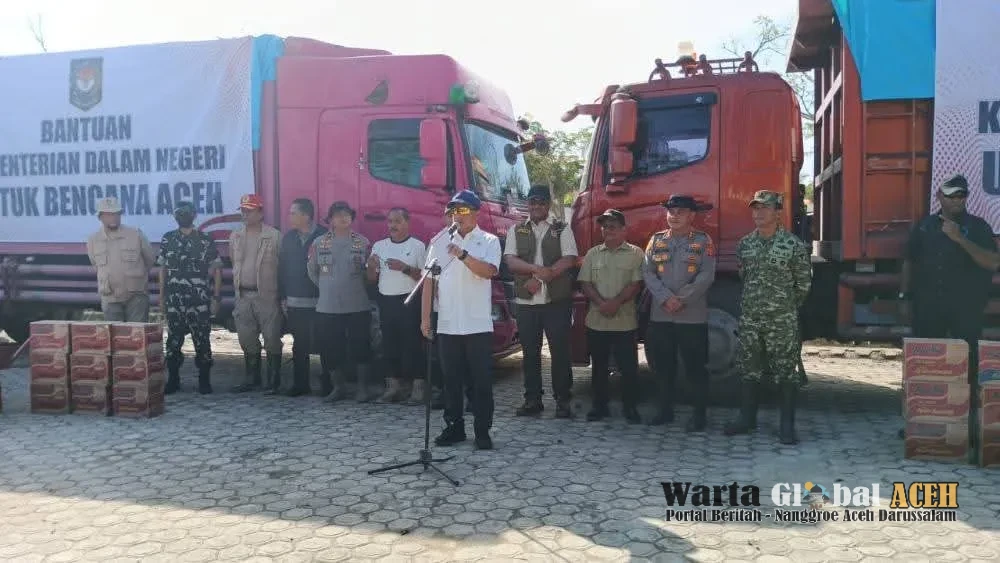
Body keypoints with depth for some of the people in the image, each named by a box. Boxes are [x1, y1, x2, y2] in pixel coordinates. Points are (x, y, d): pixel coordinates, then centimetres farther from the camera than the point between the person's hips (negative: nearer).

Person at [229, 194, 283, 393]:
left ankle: (273, 382, 8)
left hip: (267, 296, -5)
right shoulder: (235, 237, 11)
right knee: (247, 341, 11)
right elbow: (234, 264, 20)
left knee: (272, 339, -2)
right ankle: (252, 379, 22)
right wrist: (238, 285, 14)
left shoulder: (274, 236, -6)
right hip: (243, 296, 6)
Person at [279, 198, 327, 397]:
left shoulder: (324, 236, -6)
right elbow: (283, 268, 12)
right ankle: (300, 384, 18)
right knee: (299, 345, 9)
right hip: (295, 302, 5)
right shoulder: (288, 238, 10)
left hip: (319, 302, -5)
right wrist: (283, 297, 9)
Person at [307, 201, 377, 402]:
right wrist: (329, 288, 12)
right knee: (332, 349, 7)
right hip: (328, 308, 1)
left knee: (360, 348, 0)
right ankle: (338, 387, 23)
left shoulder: (363, 243, 1)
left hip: (358, 306, -1)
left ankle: (364, 387, 12)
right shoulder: (319, 244, 3)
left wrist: (357, 288, 1)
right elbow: (312, 272, 11)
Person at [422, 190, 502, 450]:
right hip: (447, 325, 3)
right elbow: (429, 281, 7)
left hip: (479, 325, -2)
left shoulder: (489, 241, 2)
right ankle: (454, 427, 21)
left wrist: (462, 254, -25)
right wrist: (425, 318, 3)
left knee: (481, 380, 2)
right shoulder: (440, 242, 9)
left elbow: (488, 271, -15)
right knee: (451, 379, 10)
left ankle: (482, 430, 11)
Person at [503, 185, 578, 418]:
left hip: (557, 301, -2)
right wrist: (537, 269, -19)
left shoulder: (562, 229, 6)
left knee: (560, 351, -1)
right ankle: (532, 399, 15)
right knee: (530, 352, 6)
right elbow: (510, 260, -2)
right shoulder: (516, 230, 11)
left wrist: (540, 279, -14)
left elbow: (569, 260, -6)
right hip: (526, 302, 2)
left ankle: (562, 401, 8)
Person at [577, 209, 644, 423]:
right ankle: (599, 406, 21)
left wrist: (616, 303, -18)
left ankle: (630, 407, 12)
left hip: (625, 322, -3)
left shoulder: (635, 253, 1)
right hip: (596, 321, 3)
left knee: (629, 367, 0)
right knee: (598, 366, 11)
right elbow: (584, 283, 3)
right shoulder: (593, 253, 10)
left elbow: (636, 283, -7)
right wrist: (601, 303, -13)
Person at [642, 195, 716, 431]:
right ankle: (666, 410, 23)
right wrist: (666, 298, -13)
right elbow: (648, 273, 1)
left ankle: (699, 414, 12)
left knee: (695, 367, 2)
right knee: (664, 366, 11)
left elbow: (706, 276, -8)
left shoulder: (703, 241, 1)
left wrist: (682, 300, -14)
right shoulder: (656, 240, 9)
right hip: (660, 315, 3)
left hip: (693, 316, -3)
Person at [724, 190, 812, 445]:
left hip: (782, 322, -4)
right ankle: (747, 419, 22)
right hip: (750, 320, 4)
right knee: (749, 371, 11)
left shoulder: (793, 245, -6)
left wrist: (786, 307, 10)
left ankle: (787, 426, 8)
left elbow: (803, 284, 2)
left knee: (786, 373, 1)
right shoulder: (744, 244, 7)